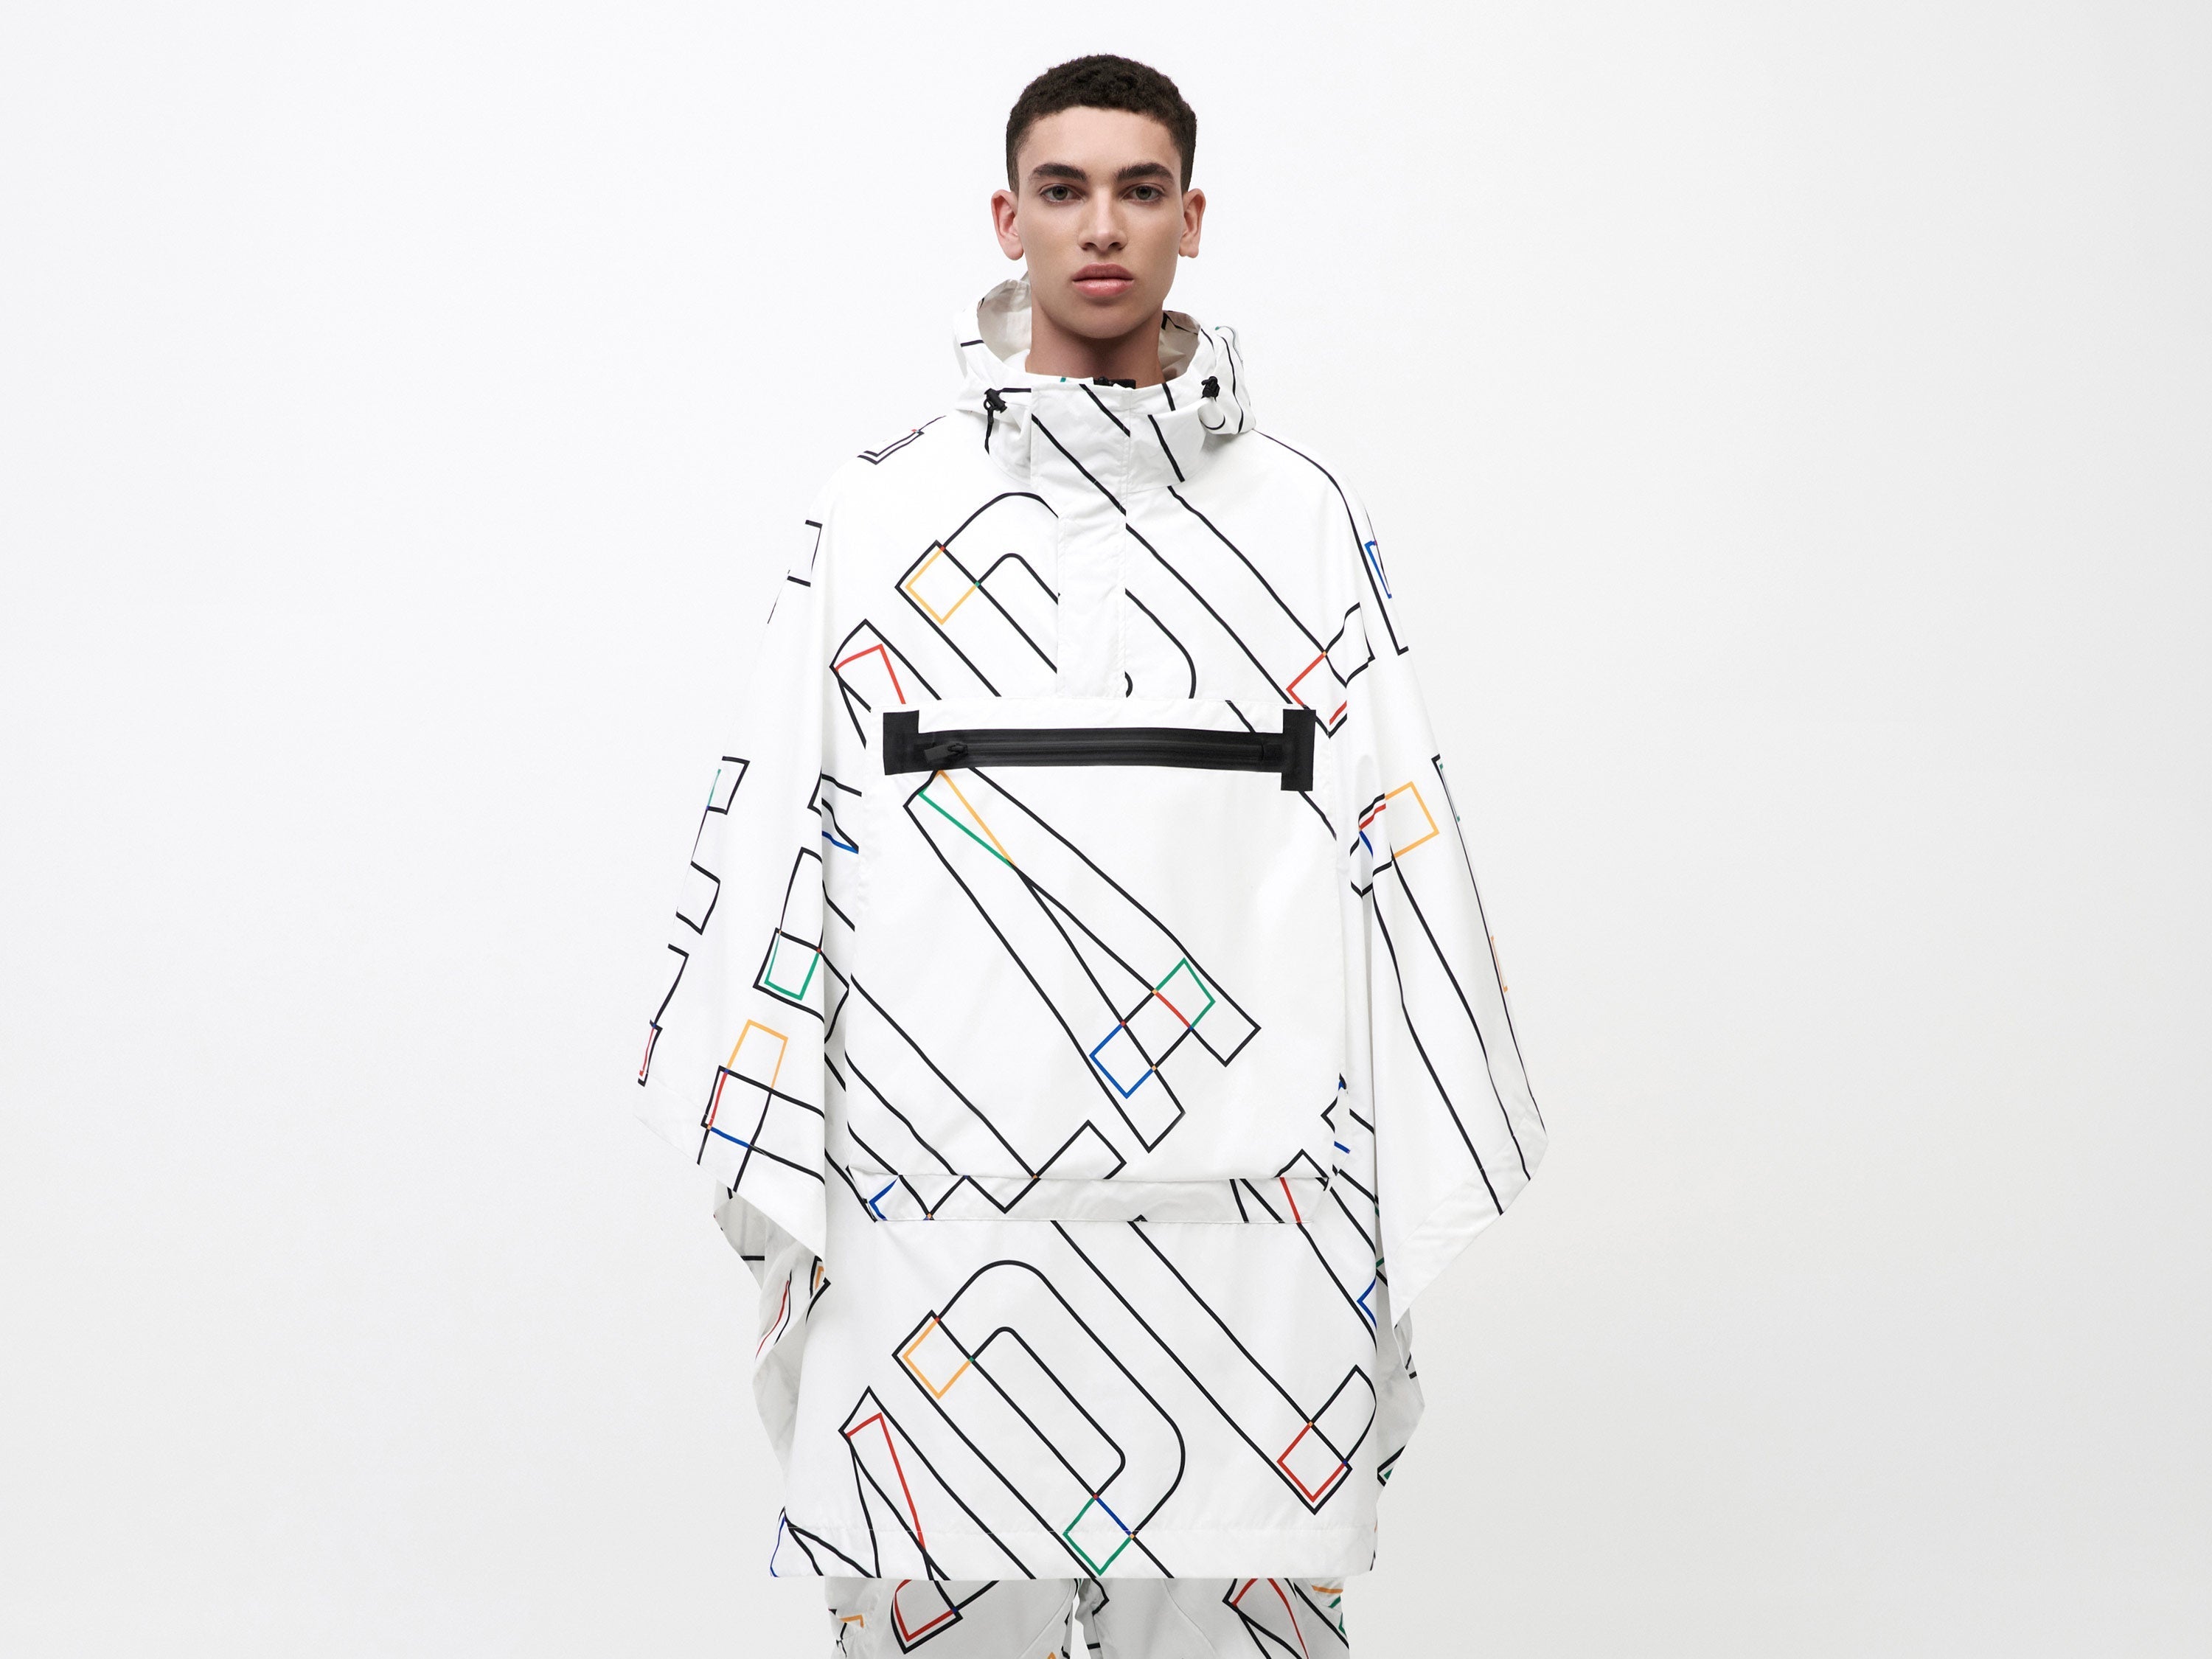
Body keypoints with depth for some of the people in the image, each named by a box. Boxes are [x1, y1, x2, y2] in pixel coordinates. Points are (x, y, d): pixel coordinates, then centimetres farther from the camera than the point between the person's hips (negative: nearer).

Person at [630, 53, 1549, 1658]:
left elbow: (1393, 846, 6)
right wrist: (775, 1196, 0)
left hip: (1243, 1211, 1)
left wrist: (1400, 1197, 2)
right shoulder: (878, 515, 6)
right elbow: (772, 847, 4)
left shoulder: (1304, 517, 7)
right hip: (936, 1208, 0)